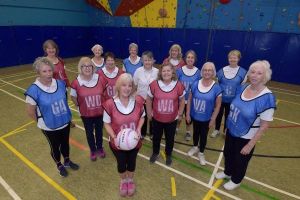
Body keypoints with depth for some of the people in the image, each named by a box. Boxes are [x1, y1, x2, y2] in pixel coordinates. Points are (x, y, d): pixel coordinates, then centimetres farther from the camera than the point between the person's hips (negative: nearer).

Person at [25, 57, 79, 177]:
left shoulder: (60, 84, -10)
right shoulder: (34, 90, -22)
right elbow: (30, 112, -12)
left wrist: (65, 114, 8)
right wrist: (42, 121, 0)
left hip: (65, 122, 4)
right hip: (49, 127, -3)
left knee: (65, 143, 23)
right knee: (55, 146, 19)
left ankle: (67, 161, 51)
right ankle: (59, 166, 47)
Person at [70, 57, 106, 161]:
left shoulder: (100, 79, -13)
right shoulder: (76, 83, -17)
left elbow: (105, 92, 4)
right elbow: (73, 97, -1)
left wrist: (104, 103, 2)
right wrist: (80, 106, 1)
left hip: (100, 112, 1)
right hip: (86, 114, -1)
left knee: (99, 131, 20)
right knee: (89, 133, 18)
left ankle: (100, 148, 47)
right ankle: (93, 150, 44)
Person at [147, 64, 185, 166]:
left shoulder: (178, 85, -14)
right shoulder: (154, 84, -15)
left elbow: (182, 100, 1)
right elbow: (149, 99, -2)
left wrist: (180, 113, 2)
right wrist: (149, 113, 2)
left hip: (172, 119, 0)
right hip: (157, 118, 0)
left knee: (170, 138, 19)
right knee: (156, 137, 21)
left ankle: (168, 155, 47)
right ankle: (155, 153, 50)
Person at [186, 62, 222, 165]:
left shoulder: (217, 88, -16)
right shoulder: (195, 84, -10)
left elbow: (217, 106, -10)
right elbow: (189, 100, -3)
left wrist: (213, 119, -9)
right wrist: (188, 114, -3)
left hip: (206, 118, -2)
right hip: (194, 116, 2)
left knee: (203, 135, 15)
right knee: (195, 132, 23)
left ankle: (201, 153, 39)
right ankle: (195, 147, 50)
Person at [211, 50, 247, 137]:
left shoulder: (242, 72, -8)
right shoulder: (222, 70, -4)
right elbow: (217, 83, 3)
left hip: (233, 100, -1)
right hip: (220, 98, 1)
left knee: (228, 116, 15)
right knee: (219, 114, 16)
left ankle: (226, 131, 36)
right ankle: (216, 130, 36)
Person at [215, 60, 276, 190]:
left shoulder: (267, 98, -26)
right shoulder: (243, 88, -7)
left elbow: (264, 126, -20)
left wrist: (250, 145, -16)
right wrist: (228, 125, 11)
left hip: (245, 138, -5)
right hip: (231, 131, 6)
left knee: (240, 161, 19)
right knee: (227, 154, 25)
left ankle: (235, 181, 48)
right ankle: (227, 172, 55)